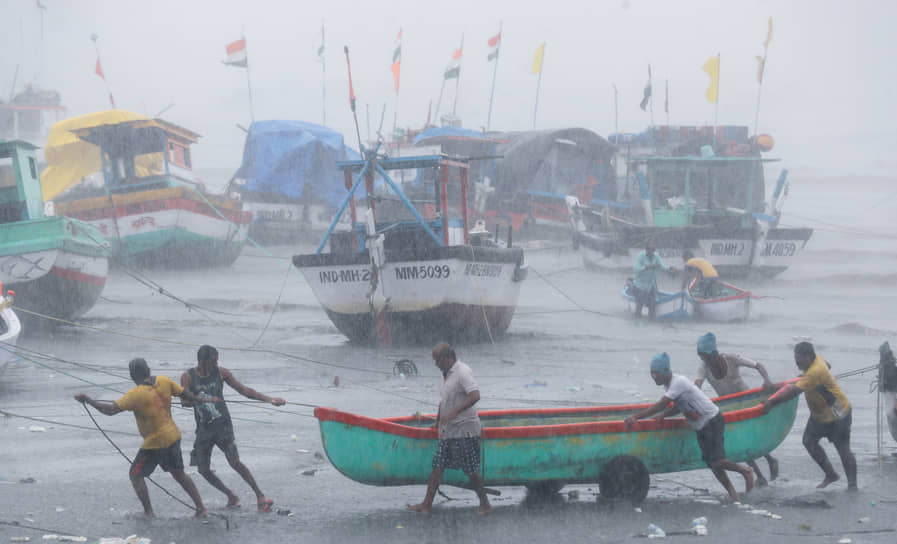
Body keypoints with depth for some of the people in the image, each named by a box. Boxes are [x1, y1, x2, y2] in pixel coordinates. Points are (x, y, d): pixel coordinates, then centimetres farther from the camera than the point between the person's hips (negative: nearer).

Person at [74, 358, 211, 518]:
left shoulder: (136, 394, -23)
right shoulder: (164, 381, -4)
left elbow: (111, 410, -26)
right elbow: (184, 393, 8)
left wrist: (88, 400, -19)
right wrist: (202, 401, 25)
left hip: (156, 442, -7)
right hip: (173, 436, 7)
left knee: (136, 474, 7)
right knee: (179, 474, 21)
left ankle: (148, 512, 7)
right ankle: (201, 508, 21)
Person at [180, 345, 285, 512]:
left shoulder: (221, 373, -1)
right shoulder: (188, 377, -3)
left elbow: (244, 390, 3)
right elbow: (184, 401, -14)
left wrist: (268, 399, -5)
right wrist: (199, 399, -34)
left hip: (222, 424, -2)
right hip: (204, 428, 2)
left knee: (234, 462, -14)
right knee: (203, 470, 2)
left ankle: (260, 497, -9)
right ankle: (231, 497, 19)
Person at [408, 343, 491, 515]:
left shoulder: (463, 372, -15)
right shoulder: (446, 374, 14)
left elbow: (475, 396, -27)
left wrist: (454, 413, -32)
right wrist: (438, 421, 27)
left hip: (464, 430, -9)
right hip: (448, 430, 9)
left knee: (471, 470, -3)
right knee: (437, 466, 5)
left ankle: (485, 504, 10)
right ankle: (427, 504, 7)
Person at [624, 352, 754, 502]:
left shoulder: (679, 382, -24)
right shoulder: (669, 383, 6)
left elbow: (660, 405, -30)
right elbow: (677, 407, 14)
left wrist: (636, 417, -31)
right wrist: (664, 414, -5)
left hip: (712, 421, -9)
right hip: (701, 426, 9)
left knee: (716, 461, -16)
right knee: (710, 462, 4)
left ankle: (745, 471, 6)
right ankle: (732, 493, 9)